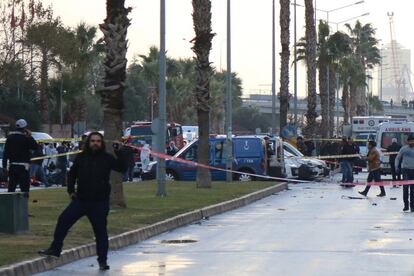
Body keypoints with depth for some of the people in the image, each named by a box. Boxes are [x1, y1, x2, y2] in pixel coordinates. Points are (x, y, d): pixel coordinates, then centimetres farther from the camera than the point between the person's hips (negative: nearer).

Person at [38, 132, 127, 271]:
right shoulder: (81, 158, 6)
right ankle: (55, 249, 8)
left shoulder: (107, 158, -1)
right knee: (63, 220, -3)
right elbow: (72, 174, 19)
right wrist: (71, 190, 11)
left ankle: (102, 260, 10)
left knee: (101, 231, 1)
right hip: (81, 199, 3)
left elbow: (122, 168, -12)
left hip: (100, 202, -3)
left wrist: (119, 153, -23)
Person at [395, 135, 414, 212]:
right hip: (405, 169, -1)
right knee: (405, 187, -7)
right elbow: (398, 158, 7)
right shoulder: (404, 149, 1)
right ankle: (406, 205, -2)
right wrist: (396, 166, -6)